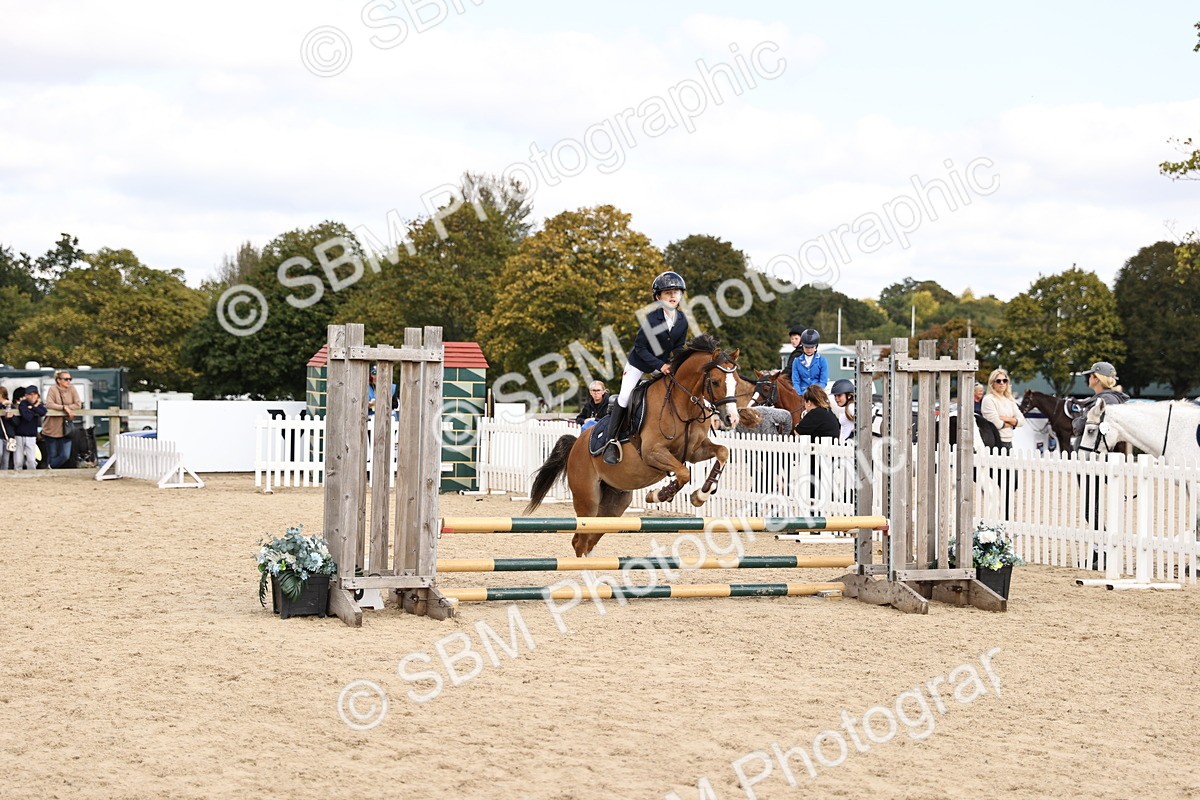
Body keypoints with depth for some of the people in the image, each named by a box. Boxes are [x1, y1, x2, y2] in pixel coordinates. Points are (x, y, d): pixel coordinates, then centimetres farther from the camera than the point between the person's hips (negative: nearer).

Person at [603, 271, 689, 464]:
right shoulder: (651, 318, -27)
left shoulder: (682, 320, -11)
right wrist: (659, 365, -29)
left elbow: (678, 347, 2)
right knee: (624, 398, -12)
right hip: (638, 363, -5)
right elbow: (640, 347, -23)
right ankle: (612, 441, -5)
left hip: (663, 364, 6)